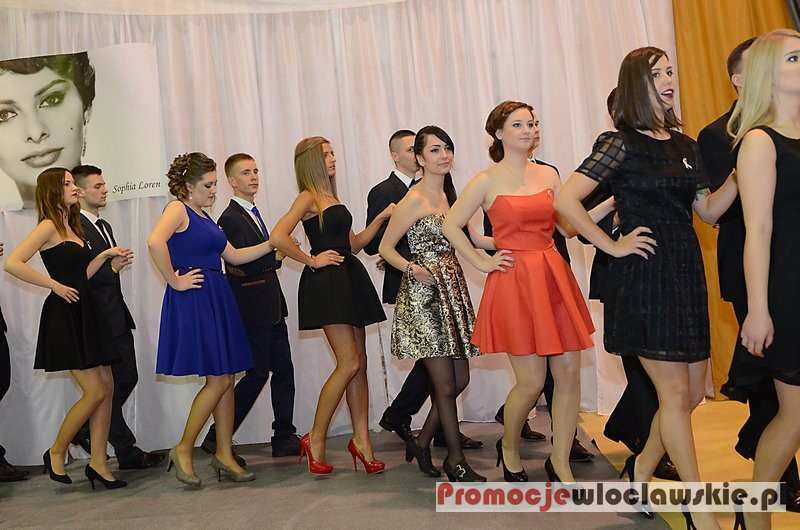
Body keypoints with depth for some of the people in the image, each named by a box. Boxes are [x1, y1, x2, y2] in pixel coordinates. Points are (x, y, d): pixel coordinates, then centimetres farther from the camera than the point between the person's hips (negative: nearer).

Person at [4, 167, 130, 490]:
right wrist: (55, 286, -16)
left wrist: (105, 256, 7)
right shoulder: (49, 226, -9)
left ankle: (98, 463, 9)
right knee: (95, 391, -8)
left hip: (84, 312, 9)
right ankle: (56, 453, 10)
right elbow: (13, 264, -21)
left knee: (107, 387, 4)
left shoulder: (71, 227, 18)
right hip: (64, 315, -9)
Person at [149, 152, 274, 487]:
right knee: (218, 380, -8)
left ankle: (224, 455, 15)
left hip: (216, 299, 9)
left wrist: (272, 245, 15)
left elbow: (233, 256, 22)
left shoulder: (203, 217, 20)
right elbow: (155, 243, -27)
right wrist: (175, 281, -19)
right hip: (193, 299, -9)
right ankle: (184, 449, 6)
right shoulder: (178, 208, -7)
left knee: (226, 379, 8)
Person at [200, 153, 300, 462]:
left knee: (284, 370, 9)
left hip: (271, 308, 9)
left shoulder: (252, 213, 16)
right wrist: (277, 254, -15)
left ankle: (284, 437, 17)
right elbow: (242, 266, -23)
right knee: (257, 373, -5)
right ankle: (217, 438, 5)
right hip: (254, 309, -9)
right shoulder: (231, 219, -14)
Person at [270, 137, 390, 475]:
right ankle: (315, 440, 1)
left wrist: (381, 218, 13)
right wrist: (312, 261, -12)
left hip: (349, 278, 9)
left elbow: (354, 243, 21)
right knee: (349, 364, -11)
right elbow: (279, 237, -21)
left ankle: (361, 440, 12)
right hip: (326, 282, -8)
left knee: (360, 362, 6)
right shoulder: (309, 197, -6)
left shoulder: (331, 198, 19)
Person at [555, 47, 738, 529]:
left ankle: (642, 470, 34)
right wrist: (612, 245, -12)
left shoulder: (685, 145, 13)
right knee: (675, 393, -1)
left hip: (687, 270, 7)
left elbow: (708, 211, 12)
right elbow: (566, 200, -14)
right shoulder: (620, 144, -7)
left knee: (693, 393, 12)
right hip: (646, 272, -7)